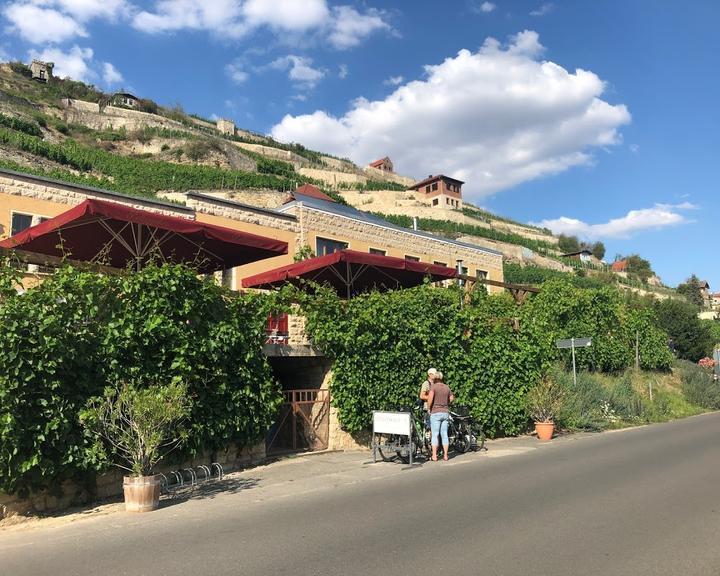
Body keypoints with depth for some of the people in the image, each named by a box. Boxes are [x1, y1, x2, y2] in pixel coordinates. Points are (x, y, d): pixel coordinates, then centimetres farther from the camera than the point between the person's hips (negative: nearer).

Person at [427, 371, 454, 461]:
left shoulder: (433, 386, -8)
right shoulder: (447, 387, 8)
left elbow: (430, 398, -22)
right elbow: (452, 398, 19)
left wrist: (429, 407, -8)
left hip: (436, 412, -5)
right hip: (445, 412, 5)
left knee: (435, 434, -1)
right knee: (444, 434, 9)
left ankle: (434, 456, -1)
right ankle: (445, 455, 11)